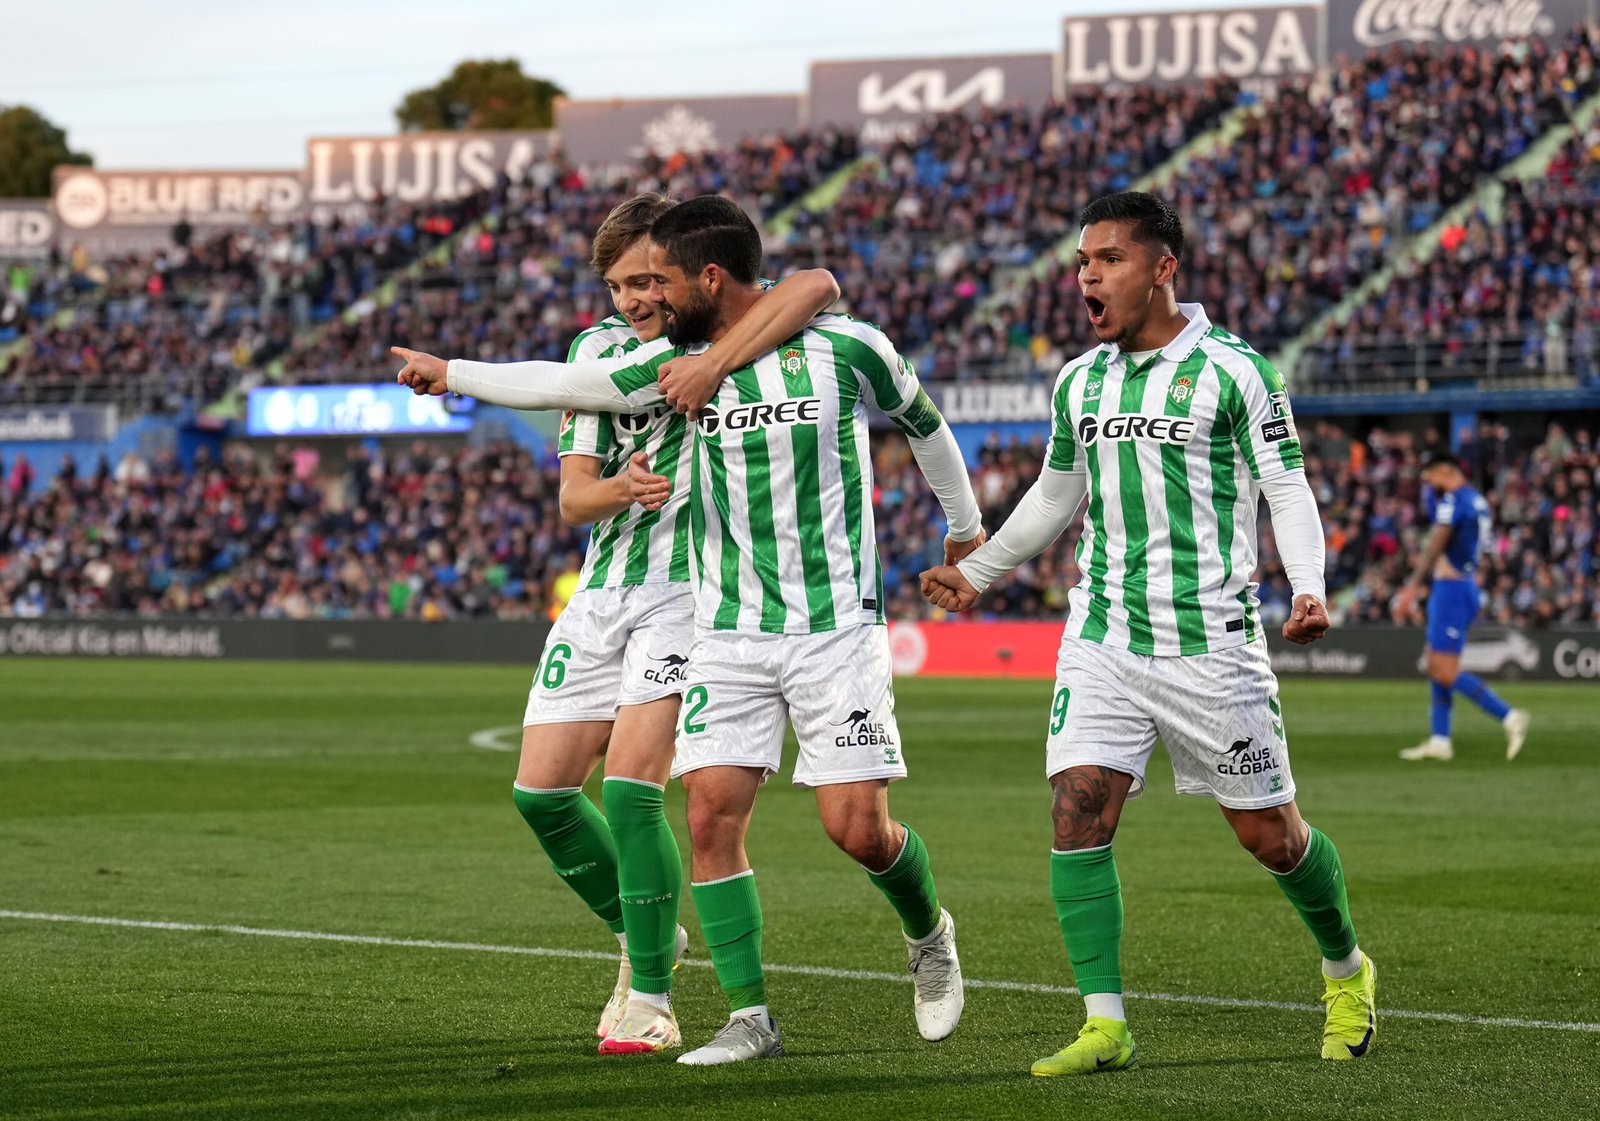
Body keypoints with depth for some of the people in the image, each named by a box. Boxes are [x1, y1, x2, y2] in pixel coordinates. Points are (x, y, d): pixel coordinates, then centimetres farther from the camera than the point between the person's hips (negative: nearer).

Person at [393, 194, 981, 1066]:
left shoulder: (846, 349, -7)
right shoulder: (678, 361, 3)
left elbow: (923, 421, 10)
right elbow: (564, 385, 14)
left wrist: (965, 527, 24)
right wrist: (453, 374, 20)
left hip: (836, 626, -4)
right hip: (729, 633, 4)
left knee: (858, 828, -9)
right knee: (710, 815, -8)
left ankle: (928, 934, 23)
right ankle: (750, 1018, 2)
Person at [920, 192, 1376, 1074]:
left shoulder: (1232, 371, -5)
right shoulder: (1078, 383, 11)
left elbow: (1287, 490, -4)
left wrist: (1309, 589, -18)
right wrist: (978, 571, 24)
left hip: (1209, 639, -4)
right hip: (1101, 636, 4)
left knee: (1267, 833, 4)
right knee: (1077, 809, -12)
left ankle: (1345, 970, 31)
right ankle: (1104, 1026, -9)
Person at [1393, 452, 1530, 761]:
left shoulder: (1453, 500, -13)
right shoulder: (1477, 501, 15)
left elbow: (1434, 547, -20)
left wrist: (1410, 588, -23)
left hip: (1451, 589, -10)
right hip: (1467, 584, 10)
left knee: (1446, 674, -11)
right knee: (1436, 669, 12)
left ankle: (1508, 716, -14)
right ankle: (1439, 740, 11)